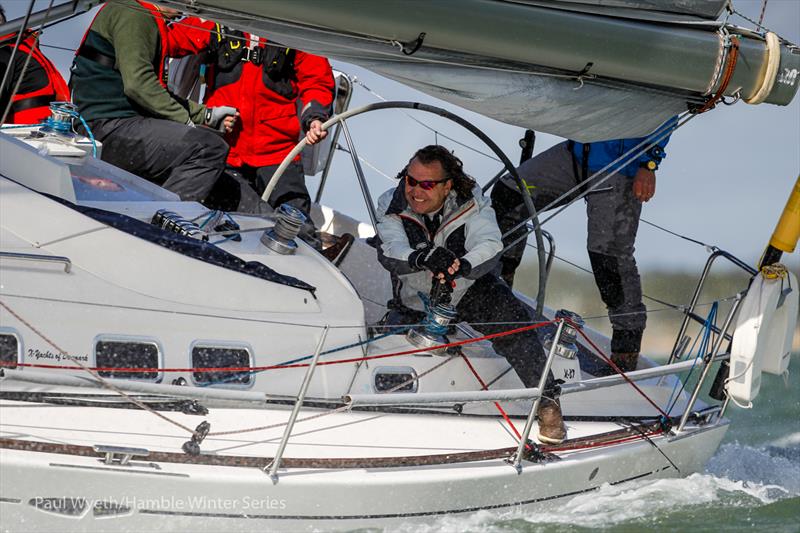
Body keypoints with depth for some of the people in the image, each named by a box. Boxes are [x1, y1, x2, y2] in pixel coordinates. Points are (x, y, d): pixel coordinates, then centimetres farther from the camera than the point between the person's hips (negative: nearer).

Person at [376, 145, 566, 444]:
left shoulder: (471, 203, -17)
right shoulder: (392, 205, -15)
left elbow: (490, 246, -33)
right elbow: (389, 252, -31)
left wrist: (461, 267, -56)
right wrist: (422, 258, -54)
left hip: (470, 290, -1)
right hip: (415, 300, 2)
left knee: (512, 320, -26)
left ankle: (547, 401, -20)